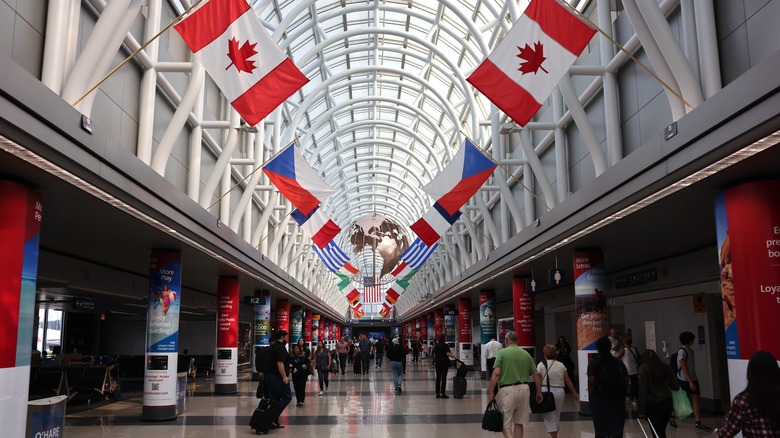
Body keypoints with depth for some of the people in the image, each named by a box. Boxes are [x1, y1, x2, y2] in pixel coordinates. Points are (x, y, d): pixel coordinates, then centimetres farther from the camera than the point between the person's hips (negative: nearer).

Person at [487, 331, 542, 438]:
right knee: (519, 423, 16)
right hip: (524, 389, 4)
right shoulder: (526, 354, 11)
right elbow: (537, 374, 9)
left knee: (505, 423, 2)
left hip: (507, 390, -4)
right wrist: (539, 392, 18)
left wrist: (491, 391, -9)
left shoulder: (502, 352, -3)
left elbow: (496, 373, -12)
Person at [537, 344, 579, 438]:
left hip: (546, 391, -4)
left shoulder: (541, 365, -1)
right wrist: (575, 393, 19)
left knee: (549, 417, 2)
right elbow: (568, 381, 10)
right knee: (557, 416, 19)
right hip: (559, 392, 4)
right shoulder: (561, 365, 8)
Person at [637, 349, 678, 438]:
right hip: (667, 402, 5)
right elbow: (676, 386, 12)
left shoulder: (644, 368, -6)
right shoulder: (666, 368, 8)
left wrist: (642, 411, -10)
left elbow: (642, 390, -11)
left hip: (652, 404, -5)